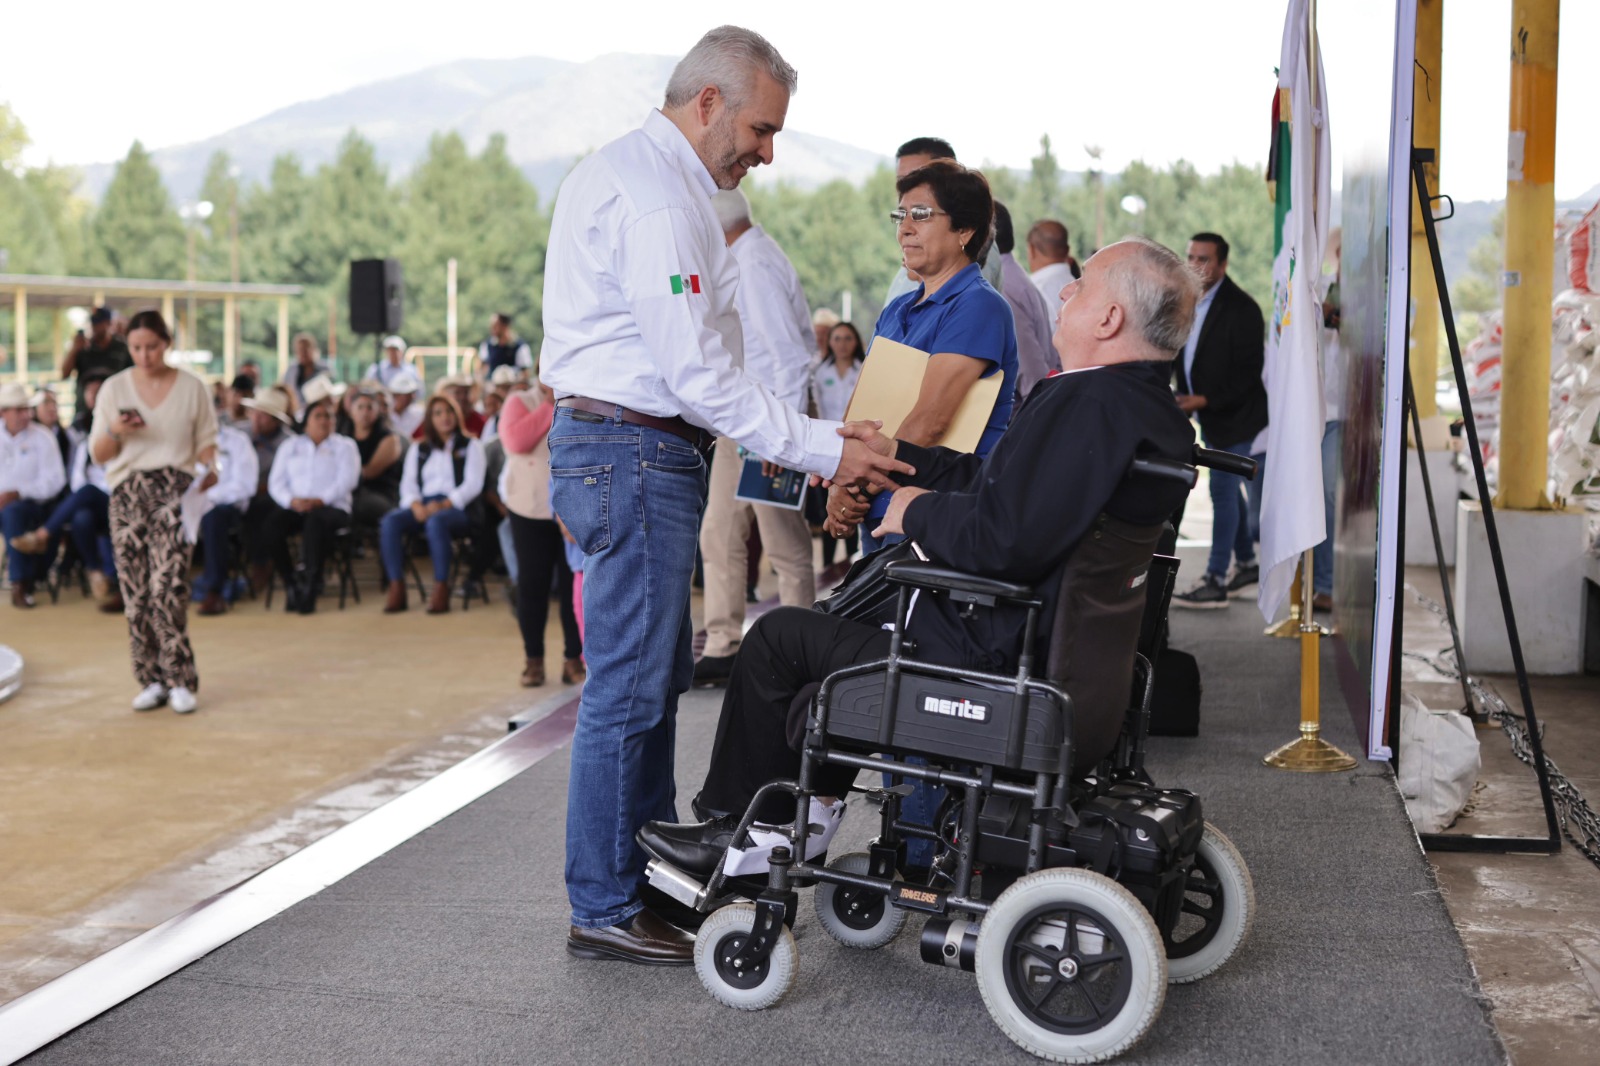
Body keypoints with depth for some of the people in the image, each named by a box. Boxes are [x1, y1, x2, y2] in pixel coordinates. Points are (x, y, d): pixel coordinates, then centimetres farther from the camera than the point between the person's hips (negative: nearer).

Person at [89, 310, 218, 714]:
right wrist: (115, 431, -12)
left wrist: (206, 467, -11)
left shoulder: (192, 387, 6)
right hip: (128, 492, 2)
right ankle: (152, 680, 8)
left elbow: (207, 440, 10)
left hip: (175, 489, -2)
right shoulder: (114, 388, 8)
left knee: (168, 586, -15)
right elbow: (98, 454, 9)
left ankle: (180, 681, -10)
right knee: (135, 591, 0)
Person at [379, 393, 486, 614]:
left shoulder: (471, 446, 13)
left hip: (456, 507, -4)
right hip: (422, 505, 4)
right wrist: (416, 505, -10)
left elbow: (473, 484, 0)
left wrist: (442, 505, -14)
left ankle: (441, 589, -35)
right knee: (389, 521, -28)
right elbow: (408, 484, 14)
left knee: (436, 522, -39)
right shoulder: (418, 450, 24)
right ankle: (396, 589, -30)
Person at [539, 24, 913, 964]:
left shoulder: (618, 171, 17)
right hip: (635, 453, -11)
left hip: (622, 448, 11)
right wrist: (823, 451, -17)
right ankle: (605, 910, 3)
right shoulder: (658, 198, -17)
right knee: (630, 685, -5)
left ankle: (654, 875, 26)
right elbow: (698, 372, -21)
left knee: (659, 674, 16)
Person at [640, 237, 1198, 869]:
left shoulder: (1086, 403, -25)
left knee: (777, 637, 7)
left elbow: (1000, 541, -32)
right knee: (865, 605, 31)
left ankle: (730, 827, 26)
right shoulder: (1157, 412, 7)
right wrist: (895, 455, 19)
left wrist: (920, 509, -12)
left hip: (995, 666, -10)